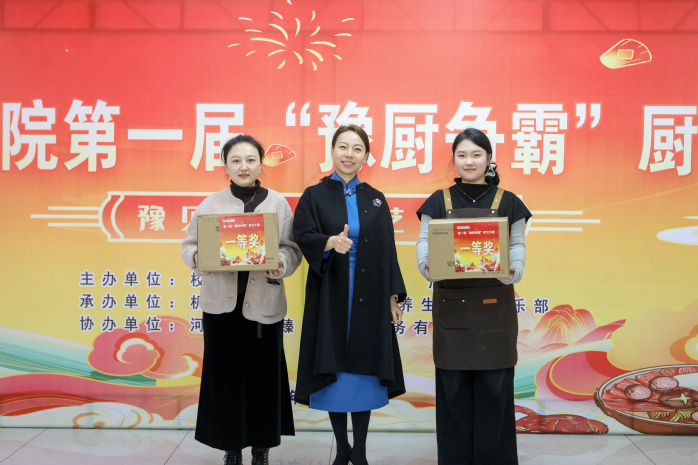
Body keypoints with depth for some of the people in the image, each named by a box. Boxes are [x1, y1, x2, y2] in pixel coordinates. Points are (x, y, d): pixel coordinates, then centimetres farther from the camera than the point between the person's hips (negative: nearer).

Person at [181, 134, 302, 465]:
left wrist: (281, 264, -17)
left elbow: (292, 248, 3)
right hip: (221, 302, 1)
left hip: (264, 303, 0)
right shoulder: (210, 204, 6)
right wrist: (198, 258, -15)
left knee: (264, 373, 4)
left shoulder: (278, 203, 5)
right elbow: (189, 245, 7)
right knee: (224, 374, 4)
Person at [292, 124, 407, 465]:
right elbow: (302, 235, -10)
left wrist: (393, 296, 3)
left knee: (363, 368, 4)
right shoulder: (314, 196, 3)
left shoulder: (376, 200, 9)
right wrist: (330, 242, -30)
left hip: (368, 299, 1)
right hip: (330, 297, -1)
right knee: (334, 370, 3)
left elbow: (387, 251, 8)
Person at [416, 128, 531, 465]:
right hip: (451, 305, 1)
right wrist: (426, 265, -19)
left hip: (494, 305, 0)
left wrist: (513, 271, -17)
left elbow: (517, 245, 4)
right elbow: (424, 241, 3)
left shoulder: (507, 202, 6)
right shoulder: (439, 201, 8)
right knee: (453, 386, 3)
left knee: (494, 384, 2)